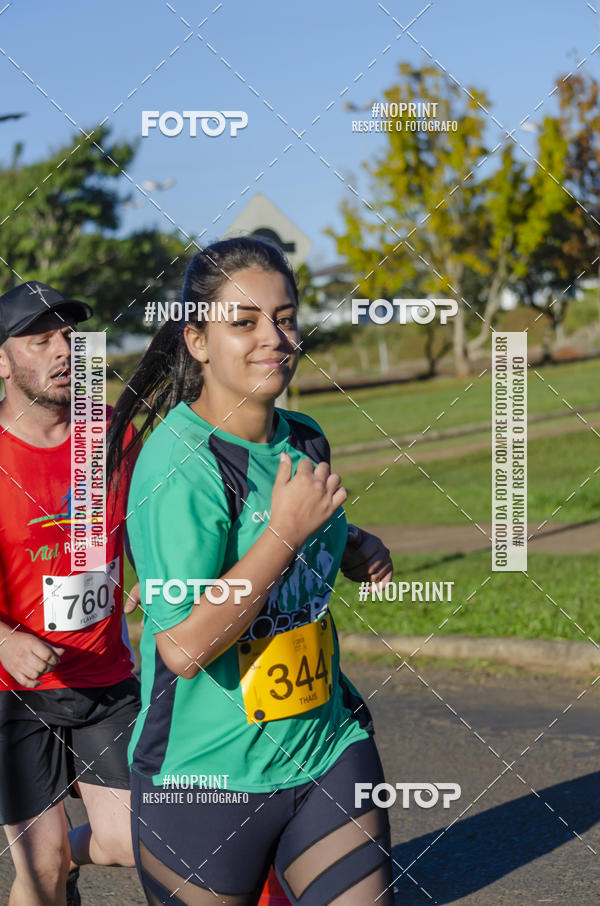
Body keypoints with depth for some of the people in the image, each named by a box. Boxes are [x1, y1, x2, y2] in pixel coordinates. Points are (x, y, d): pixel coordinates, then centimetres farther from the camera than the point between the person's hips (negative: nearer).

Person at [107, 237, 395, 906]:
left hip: (327, 750, 6)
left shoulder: (304, 440, 4)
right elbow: (185, 647, -25)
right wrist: (287, 531, -24)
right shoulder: (178, 462, -19)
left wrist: (354, 549, 3)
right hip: (207, 779, -6)